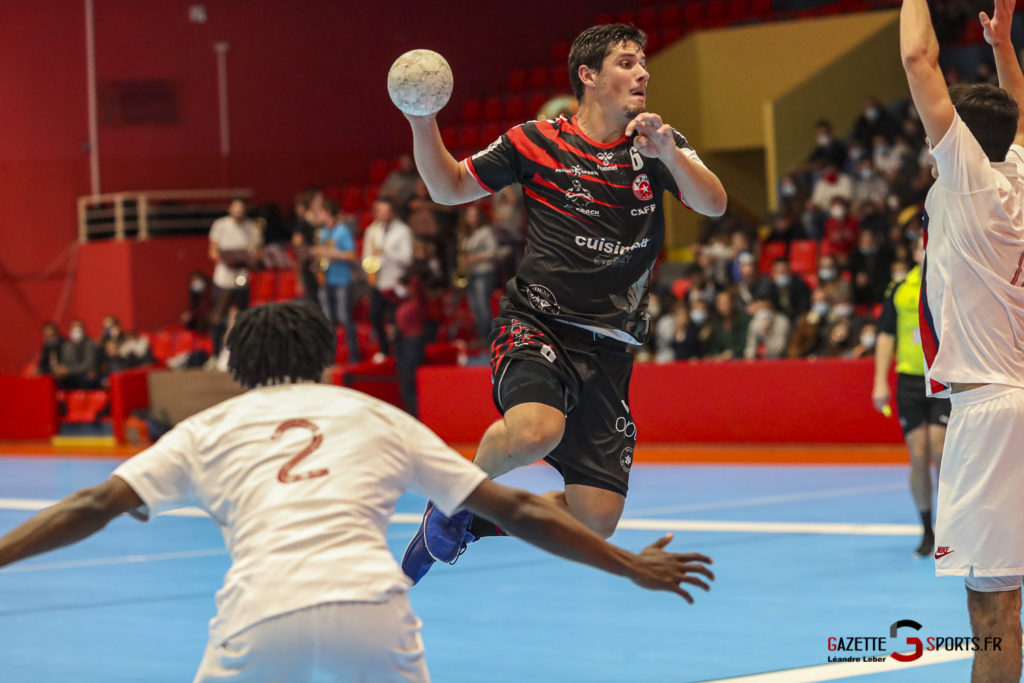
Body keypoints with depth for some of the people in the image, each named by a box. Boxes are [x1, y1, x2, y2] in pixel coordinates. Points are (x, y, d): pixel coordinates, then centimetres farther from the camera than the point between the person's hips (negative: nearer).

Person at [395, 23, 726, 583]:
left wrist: (668, 154, -23)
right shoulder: (536, 142, 3)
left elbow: (714, 205, -5)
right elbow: (449, 189, 10)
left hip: (607, 348, 3)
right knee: (537, 429, -37)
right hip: (536, 323, -3)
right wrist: (423, 125, -7)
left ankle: (473, 522, 22)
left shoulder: (656, 146, 9)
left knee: (596, 520, -4)